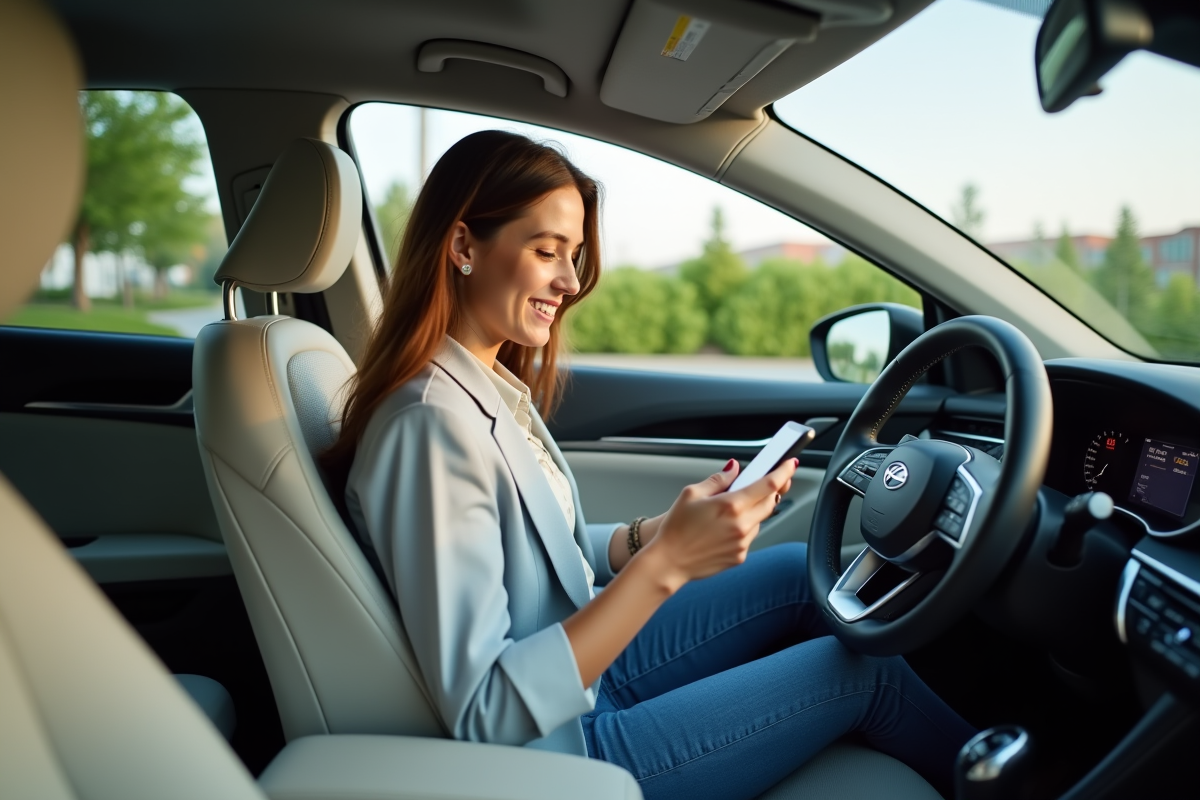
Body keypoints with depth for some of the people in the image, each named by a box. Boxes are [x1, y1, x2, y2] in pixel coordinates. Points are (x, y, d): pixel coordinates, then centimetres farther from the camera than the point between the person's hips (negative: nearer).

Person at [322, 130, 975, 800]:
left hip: (587, 668, 8)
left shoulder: (492, 385, 0)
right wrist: (664, 563, -34)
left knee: (799, 573, 8)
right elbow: (484, 717, -30)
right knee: (861, 668, -2)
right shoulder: (433, 423, -29)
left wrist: (666, 531, -8)